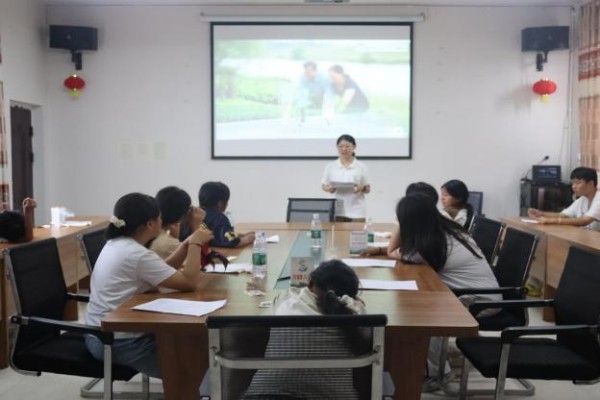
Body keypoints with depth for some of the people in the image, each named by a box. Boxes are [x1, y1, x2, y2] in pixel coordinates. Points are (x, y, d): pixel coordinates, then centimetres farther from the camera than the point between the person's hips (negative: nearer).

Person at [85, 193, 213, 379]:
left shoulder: (116, 243, 6)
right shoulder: (137, 254, -23)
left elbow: (162, 269, 13)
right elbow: (189, 282, -22)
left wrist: (187, 244, 2)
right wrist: (195, 244, -11)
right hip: (119, 343, -9)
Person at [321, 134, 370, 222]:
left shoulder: (361, 167, 4)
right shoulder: (330, 166, 7)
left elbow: (368, 189, 7)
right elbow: (323, 186, 11)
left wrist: (362, 188, -16)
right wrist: (329, 189, -12)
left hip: (356, 211, 0)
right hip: (337, 210, 1)